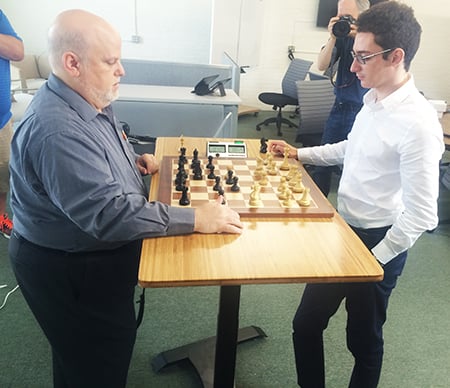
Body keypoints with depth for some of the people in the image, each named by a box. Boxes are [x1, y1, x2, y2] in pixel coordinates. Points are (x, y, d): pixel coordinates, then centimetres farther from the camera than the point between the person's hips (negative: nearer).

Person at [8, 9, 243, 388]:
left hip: (88, 256, 9)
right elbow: (110, 214, -38)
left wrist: (133, 160, 2)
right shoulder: (56, 131, -33)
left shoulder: (88, 101, 0)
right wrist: (196, 219, -33)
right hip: (69, 272, -9)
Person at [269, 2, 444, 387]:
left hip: (377, 244, -8)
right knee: (306, 325, 17)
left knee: (363, 340, 16)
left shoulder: (417, 124, -25)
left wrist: (373, 260, -16)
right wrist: (299, 154, 17)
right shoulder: (372, 99, 2)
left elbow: (421, 217, -23)